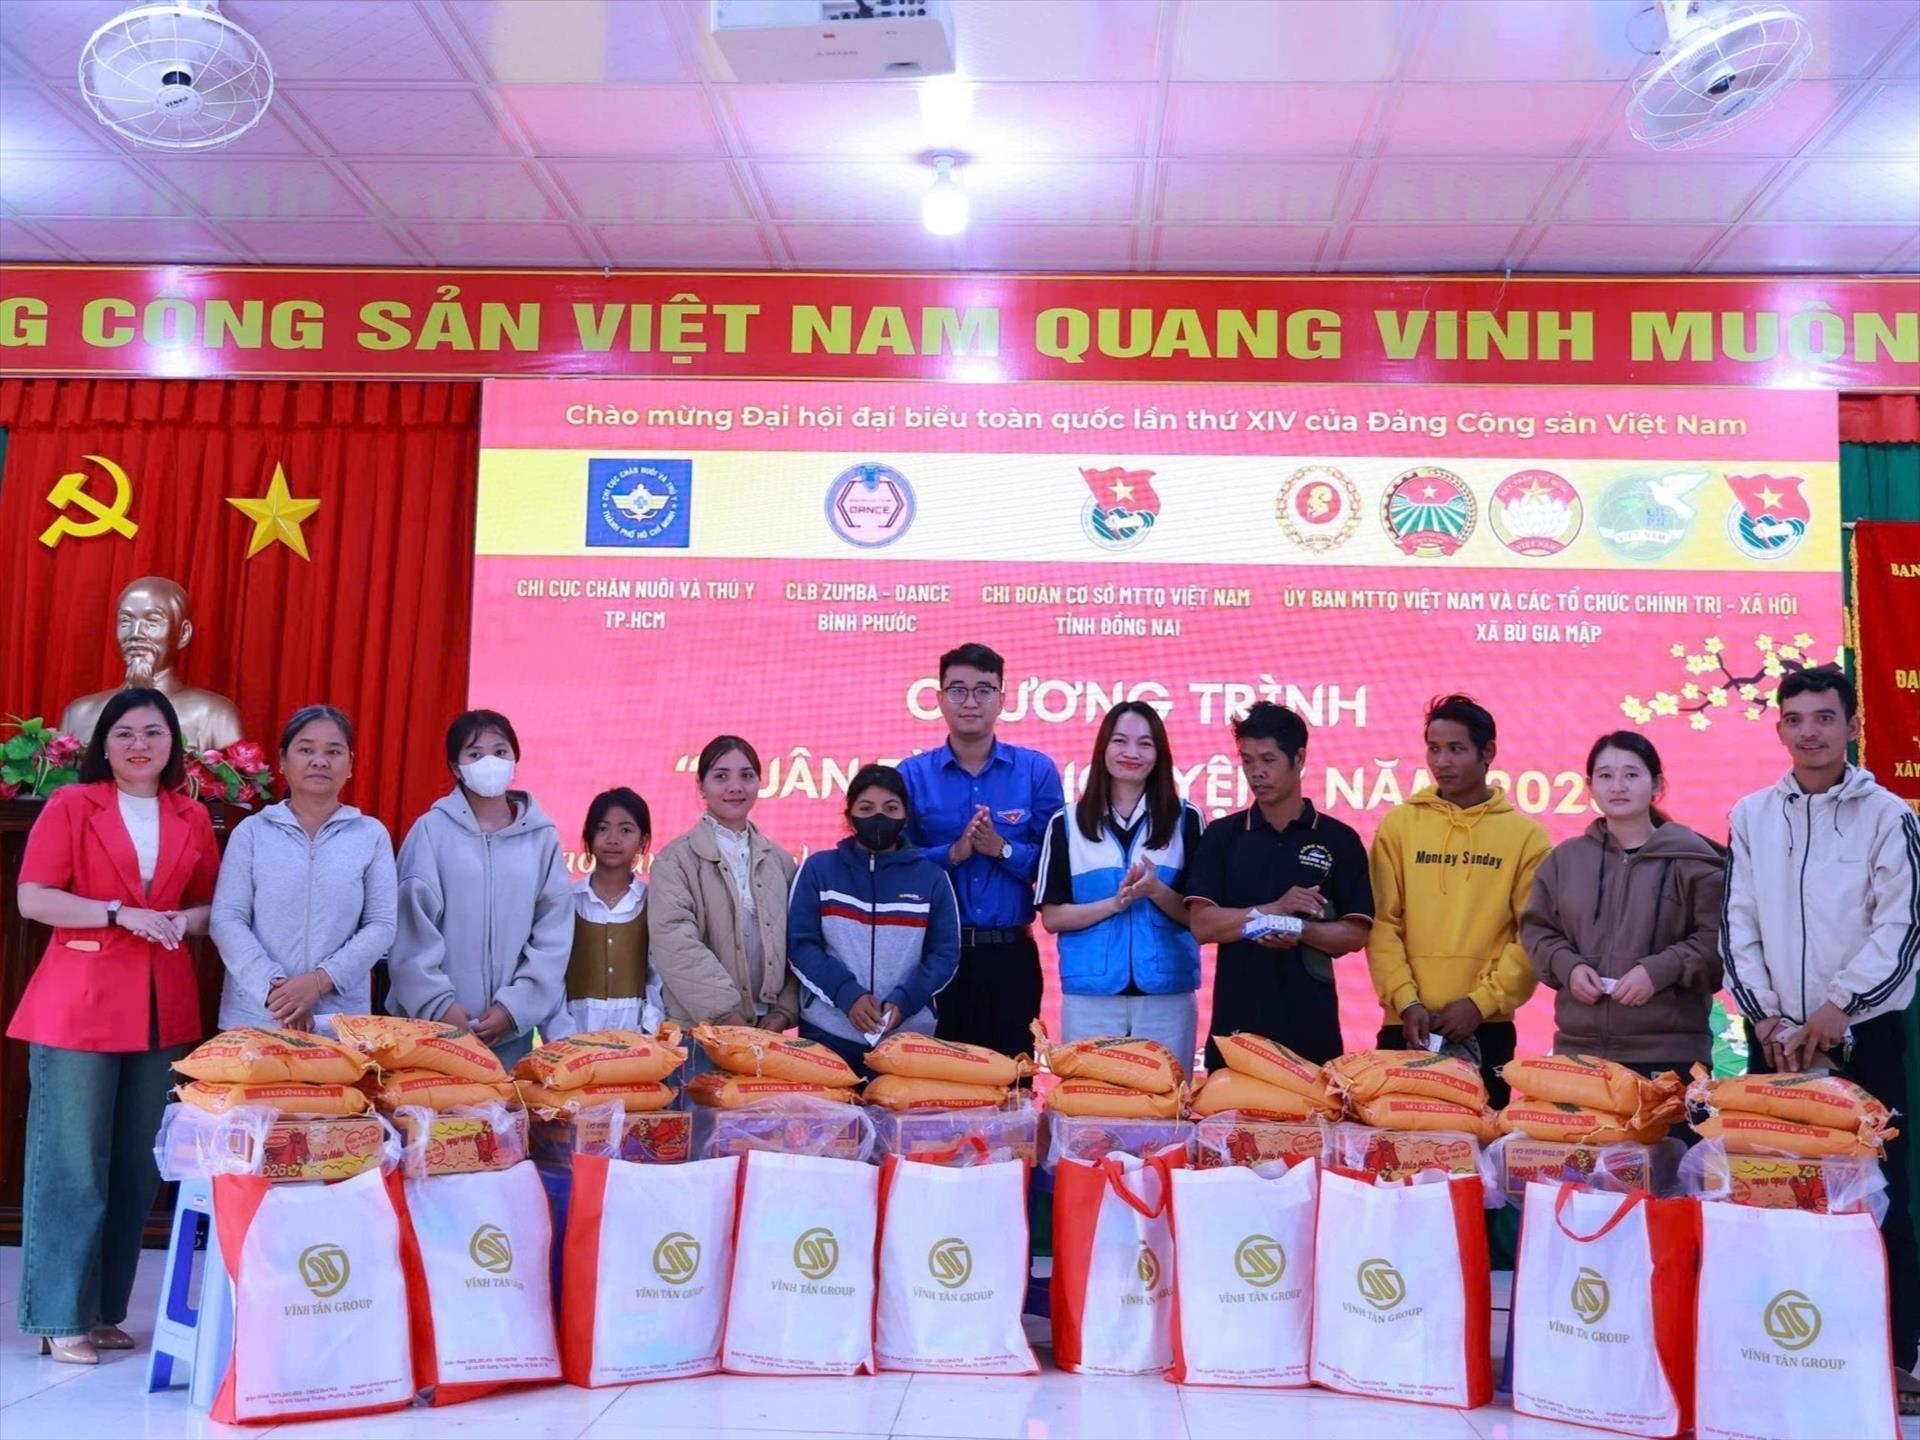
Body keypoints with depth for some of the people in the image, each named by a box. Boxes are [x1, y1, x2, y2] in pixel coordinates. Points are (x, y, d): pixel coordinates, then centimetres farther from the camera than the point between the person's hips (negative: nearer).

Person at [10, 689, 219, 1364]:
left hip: (162, 1007, 4)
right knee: (73, 1163, -1)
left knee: (137, 1165, 9)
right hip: (79, 1002, -4)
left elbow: (212, 906, 17)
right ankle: (62, 1318, 8)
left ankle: (104, 1309, 21)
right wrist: (120, 913, -16)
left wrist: (183, 921, -5)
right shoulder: (70, 805, 0)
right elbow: (32, 898, -7)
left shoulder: (193, 818, 11)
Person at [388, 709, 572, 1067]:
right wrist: (438, 1004, -10)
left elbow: (554, 933, 1)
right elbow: (413, 927, -4)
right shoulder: (432, 831, -1)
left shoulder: (542, 837, 3)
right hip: (437, 1022, -1)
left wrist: (514, 1006, -6)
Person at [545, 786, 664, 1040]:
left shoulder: (654, 901, 2)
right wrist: (562, 1035, -11)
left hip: (635, 1030, 0)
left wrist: (648, 1030, -12)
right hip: (577, 1029, 0)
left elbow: (661, 977, 0)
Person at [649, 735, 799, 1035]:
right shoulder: (676, 860, -3)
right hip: (699, 1029, -3)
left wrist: (784, 1012, -4)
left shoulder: (779, 861, 11)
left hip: (766, 1028, 4)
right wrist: (726, 1015, -22)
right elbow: (677, 943, -15)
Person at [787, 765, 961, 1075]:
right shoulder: (818, 869, 4)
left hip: (909, 1035, 1)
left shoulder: (931, 877, 7)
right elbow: (800, 945, -1)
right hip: (827, 1034, -1)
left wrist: (904, 1001, -12)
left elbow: (945, 954, 4)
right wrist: (847, 993, -14)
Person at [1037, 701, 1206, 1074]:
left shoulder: (1185, 820, 4)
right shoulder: (1066, 823, 4)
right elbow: (1051, 917, 2)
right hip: (1090, 997, 0)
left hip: (1168, 996, 0)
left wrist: (1156, 892, -14)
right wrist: (1115, 902, -12)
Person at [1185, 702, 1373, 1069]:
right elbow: (1202, 925, -3)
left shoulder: (1339, 840, 4)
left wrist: (1299, 931, -17)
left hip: (1310, 1023, -1)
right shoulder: (1222, 836, 6)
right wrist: (1272, 910, -14)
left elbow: (1355, 934, 1)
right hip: (1236, 1019, 1)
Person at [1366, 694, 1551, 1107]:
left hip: (1487, 1029, -1)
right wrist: (1405, 1000, -10)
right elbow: (1382, 923, 0)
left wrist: (1481, 1003, -10)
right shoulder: (1399, 824, 5)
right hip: (1407, 1024, 1)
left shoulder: (1525, 834, 3)